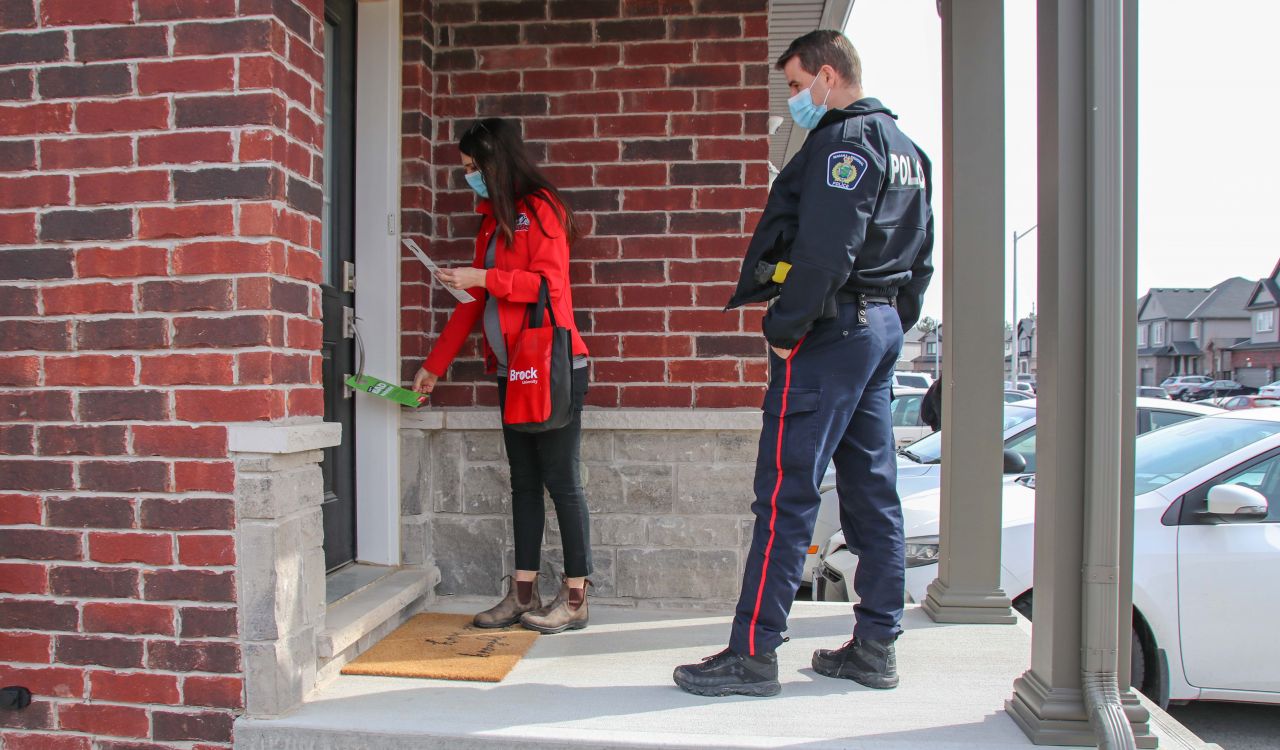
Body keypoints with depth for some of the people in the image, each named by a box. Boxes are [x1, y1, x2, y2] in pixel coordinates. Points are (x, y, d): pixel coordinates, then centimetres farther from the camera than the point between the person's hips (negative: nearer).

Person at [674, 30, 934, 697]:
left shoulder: (843, 141, -9)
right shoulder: (906, 150, 21)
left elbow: (825, 249, -22)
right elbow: (919, 259, 21)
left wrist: (785, 326, -16)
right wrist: (890, 325, 20)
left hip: (830, 333, -10)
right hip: (880, 329, 10)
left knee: (785, 492, -8)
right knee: (873, 491, 10)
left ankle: (752, 654, -2)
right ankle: (876, 646, 19)